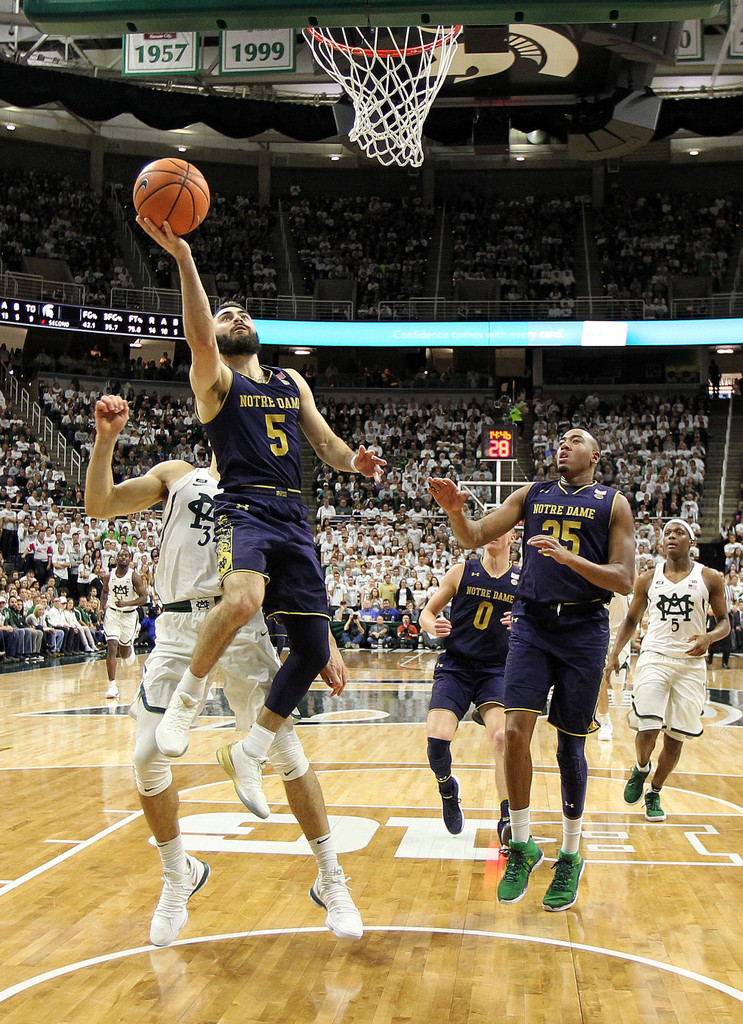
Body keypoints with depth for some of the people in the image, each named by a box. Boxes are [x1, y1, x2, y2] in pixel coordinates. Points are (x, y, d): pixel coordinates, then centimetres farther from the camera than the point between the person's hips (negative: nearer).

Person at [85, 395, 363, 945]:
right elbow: (100, 504, 6)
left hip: (242, 626, 0)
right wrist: (106, 439, -6)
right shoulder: (176, 474, 17)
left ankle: (330, 880, 7)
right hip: (179, 626, 1)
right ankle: (179, 876, 20)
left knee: (287, 750, -6)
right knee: (149, 757, -4)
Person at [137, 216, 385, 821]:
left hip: (295, 519, 6)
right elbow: (200, 341, -17)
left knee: (313, 649, 1)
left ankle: (249, 755, 20)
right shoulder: (215, 379, 6)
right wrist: (184, 259, -29)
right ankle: (187, 696, -11)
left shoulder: (291, 382, 24)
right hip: (245, 509, -6)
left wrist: (354, 460, -3)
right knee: (244, 598, -37)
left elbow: (326, 443, 21)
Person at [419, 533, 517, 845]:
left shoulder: (522, 582, 3)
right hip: (455, 667, 0)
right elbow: (427, 612, 9)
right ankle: (447, 789, 17)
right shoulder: (461, 572, 2)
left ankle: (508, 822, -14)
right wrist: (434, 627, -15)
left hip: (496, 670, 0)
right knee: (438, 738, -17)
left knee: (502, 737, -23)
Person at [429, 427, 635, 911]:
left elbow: (624, 581, -4)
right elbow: (475, 537, 6)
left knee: (570, 744, 3)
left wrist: (570, 558, -19)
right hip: (532, 623, 2)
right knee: (516, 730, -11)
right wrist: (455, 511, -17)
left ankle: (570, 858, 19)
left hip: (584, 630, -2)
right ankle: (522, 846, 6)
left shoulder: (613, 503, 3)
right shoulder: (532, 494, 12)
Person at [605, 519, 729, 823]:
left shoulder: (709, 578, 2)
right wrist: (614, 654, 6)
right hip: (654, 658, 0)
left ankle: (654, 794, 25)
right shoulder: (648, 579, 6)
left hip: (691, 664, 0)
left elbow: (724, 621, 7)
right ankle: (641, 769, 19)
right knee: (647, 728, -15)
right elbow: (632, 619, 15)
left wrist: (708, 638, -15)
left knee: (676, 737, 5)